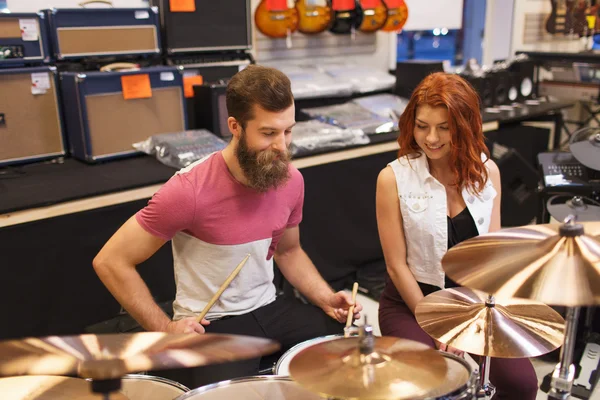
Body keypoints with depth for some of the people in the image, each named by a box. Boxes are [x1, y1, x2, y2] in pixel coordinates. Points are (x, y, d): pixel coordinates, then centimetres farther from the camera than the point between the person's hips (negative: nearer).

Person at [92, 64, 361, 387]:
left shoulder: (291, 180, -5)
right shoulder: (190, 189, -24)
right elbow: (110, 262, -16)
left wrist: (326, 298, -2)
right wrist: (166, 329, -18)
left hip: (270, 308, 6)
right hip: (210, 325, -5)